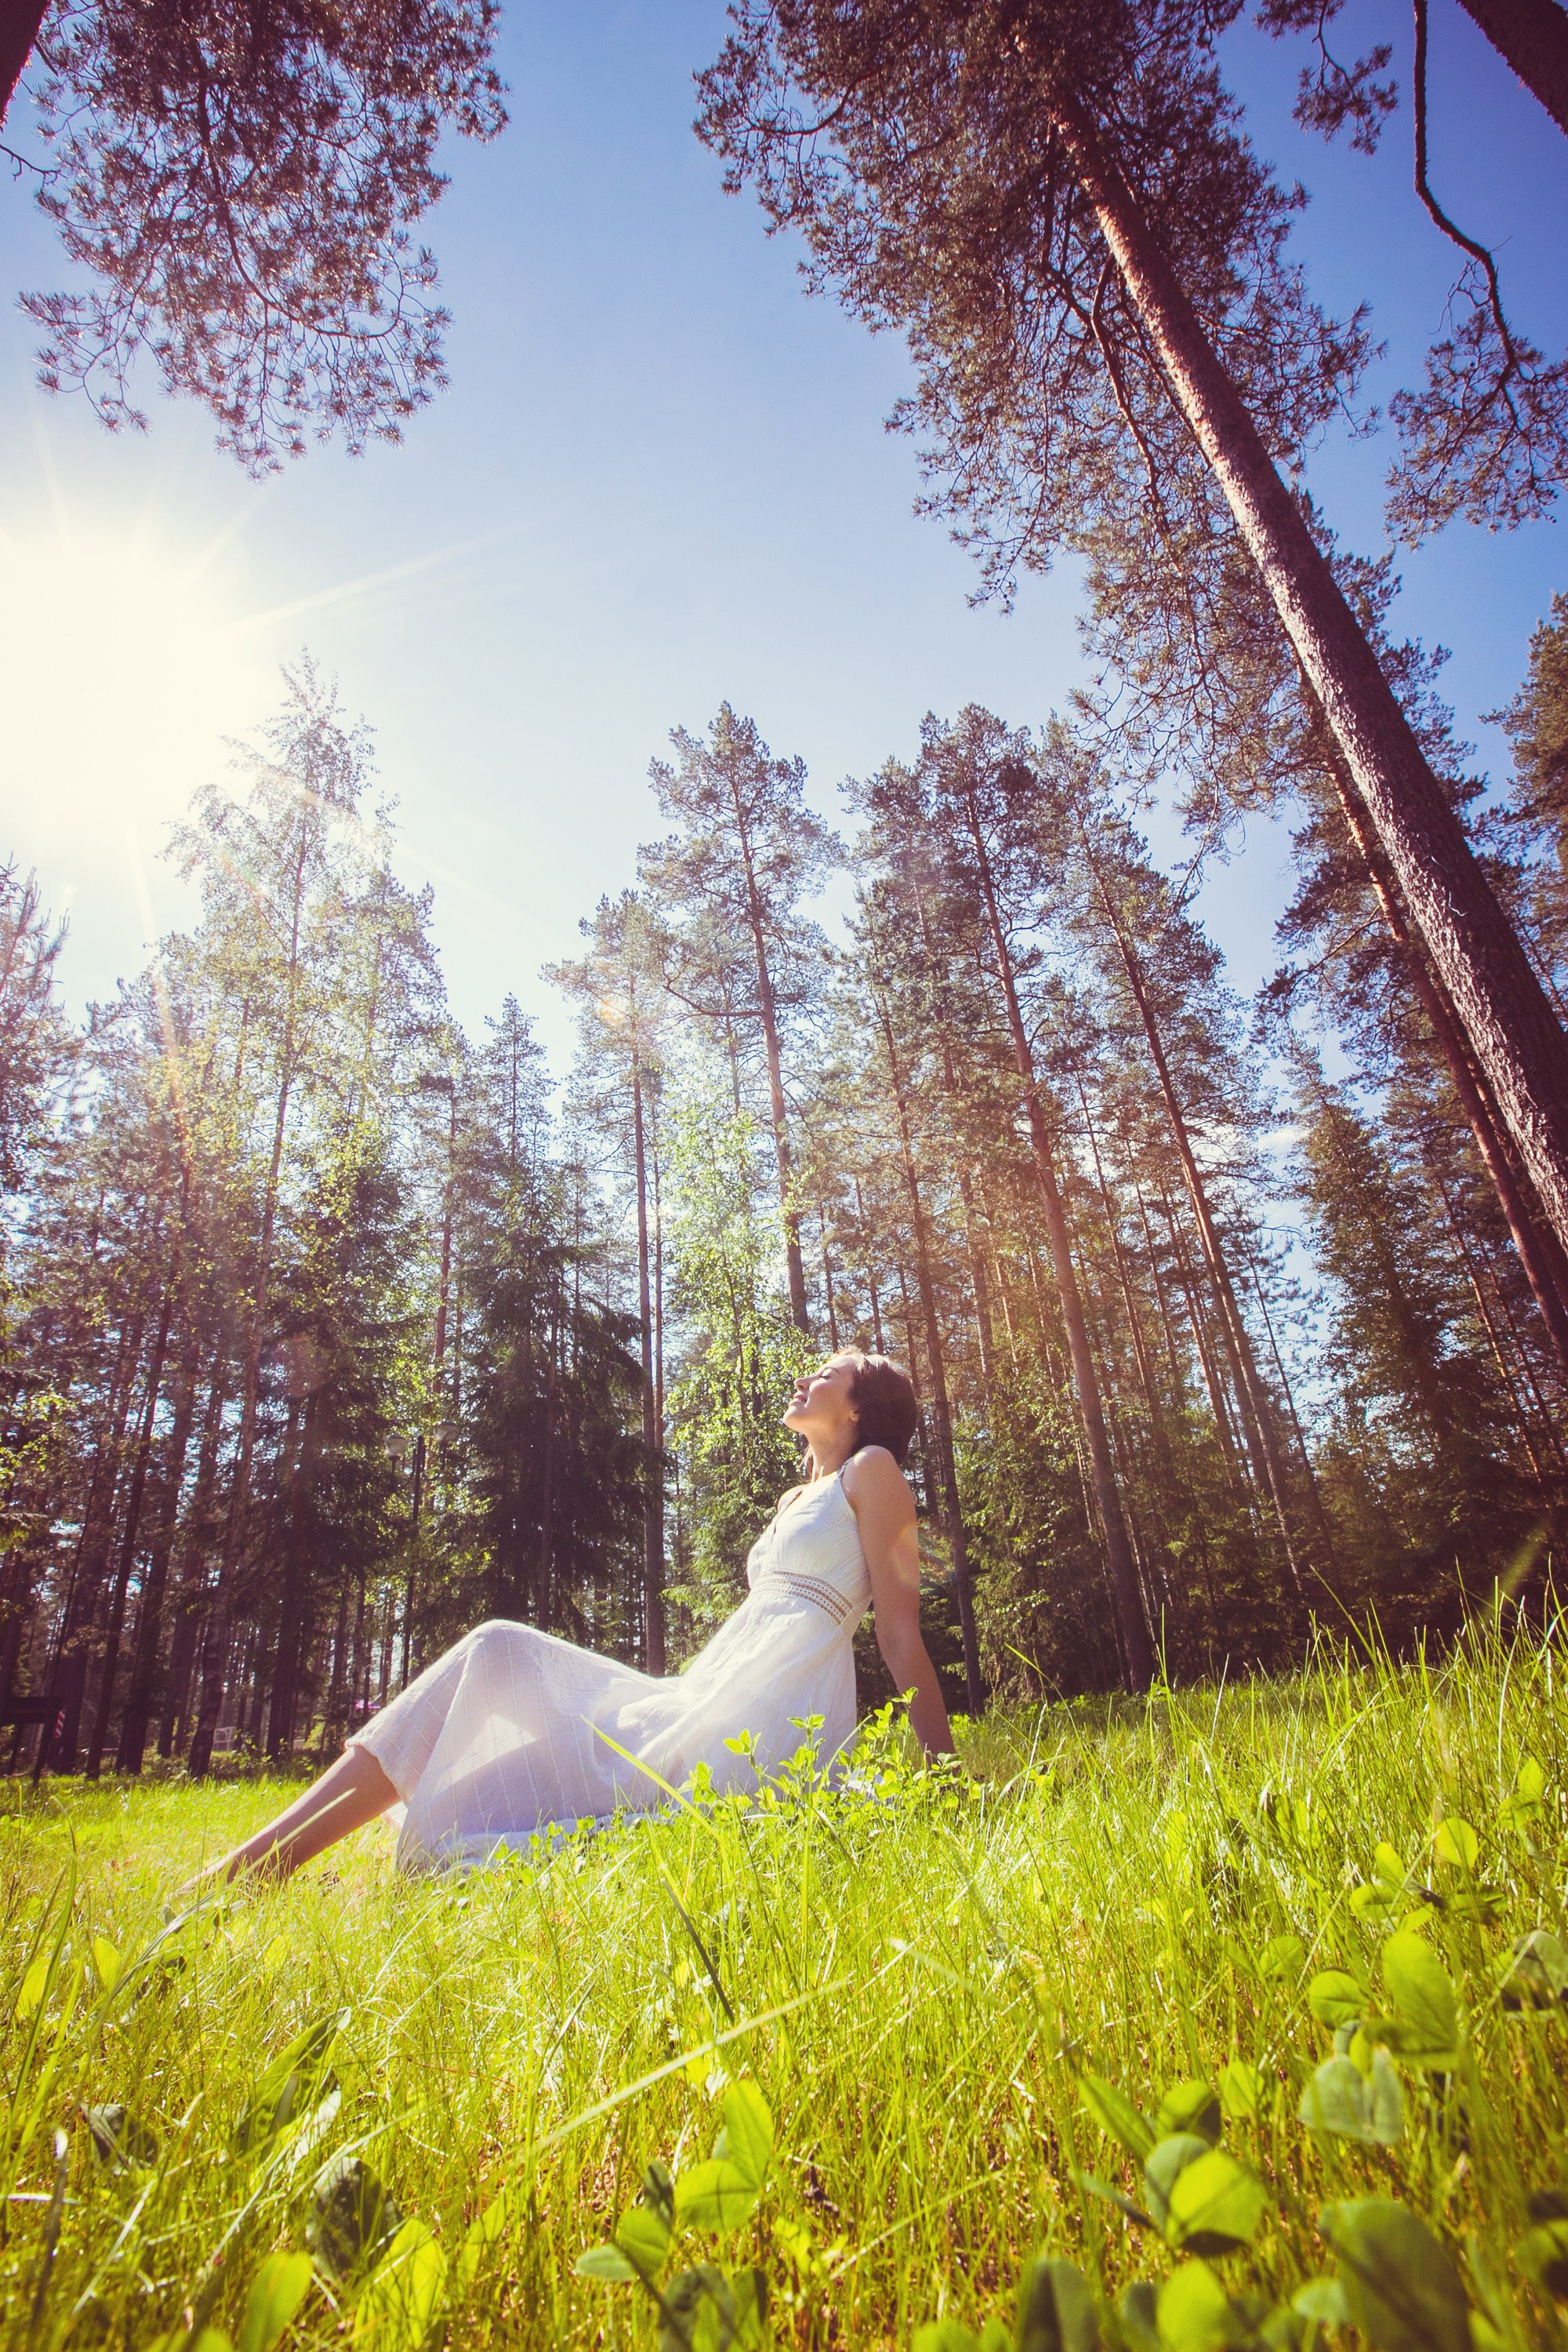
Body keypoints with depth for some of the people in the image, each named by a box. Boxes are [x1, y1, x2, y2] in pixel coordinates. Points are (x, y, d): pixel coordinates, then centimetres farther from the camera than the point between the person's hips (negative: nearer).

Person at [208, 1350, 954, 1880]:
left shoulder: (872, 1471, 2)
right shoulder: (792, 1503, 27)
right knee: (500, 1652, -5)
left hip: (772, 1717, -8)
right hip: (707, 1700, 8)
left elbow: (902, 1635, -4)